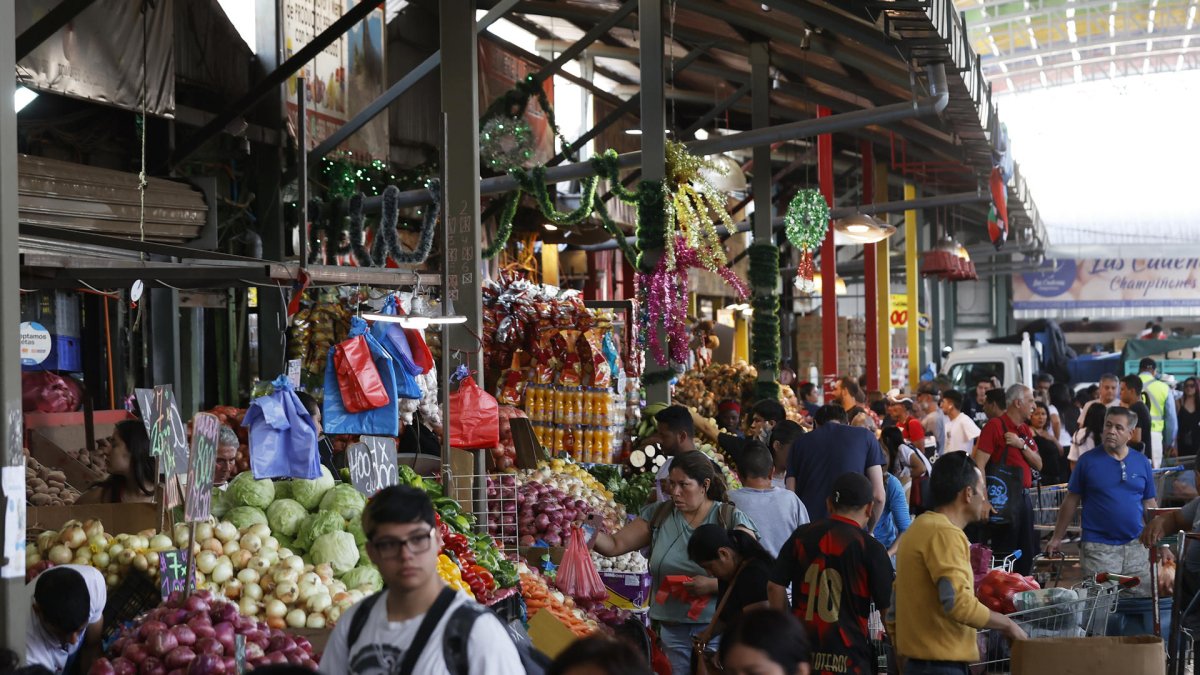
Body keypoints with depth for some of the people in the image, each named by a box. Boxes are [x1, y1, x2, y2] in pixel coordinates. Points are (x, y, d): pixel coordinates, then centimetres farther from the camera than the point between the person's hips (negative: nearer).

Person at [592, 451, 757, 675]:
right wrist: (591, 533, -14)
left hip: (717, 628, -3)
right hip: (672, 629, 3)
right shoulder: (659, 515, 7)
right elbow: (615, 545, 6)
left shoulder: (731, 519, -5)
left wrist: (712, 584, -22)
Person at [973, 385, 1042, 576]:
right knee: (1004, 554, -5)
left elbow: (1038, 465, 11)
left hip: (1024, 497, 8)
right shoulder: (995, 426, -9)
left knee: (1027, 555, 12)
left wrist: (1022, 445, -6)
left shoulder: (1025, 430, 16)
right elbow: (980, 464, -16)